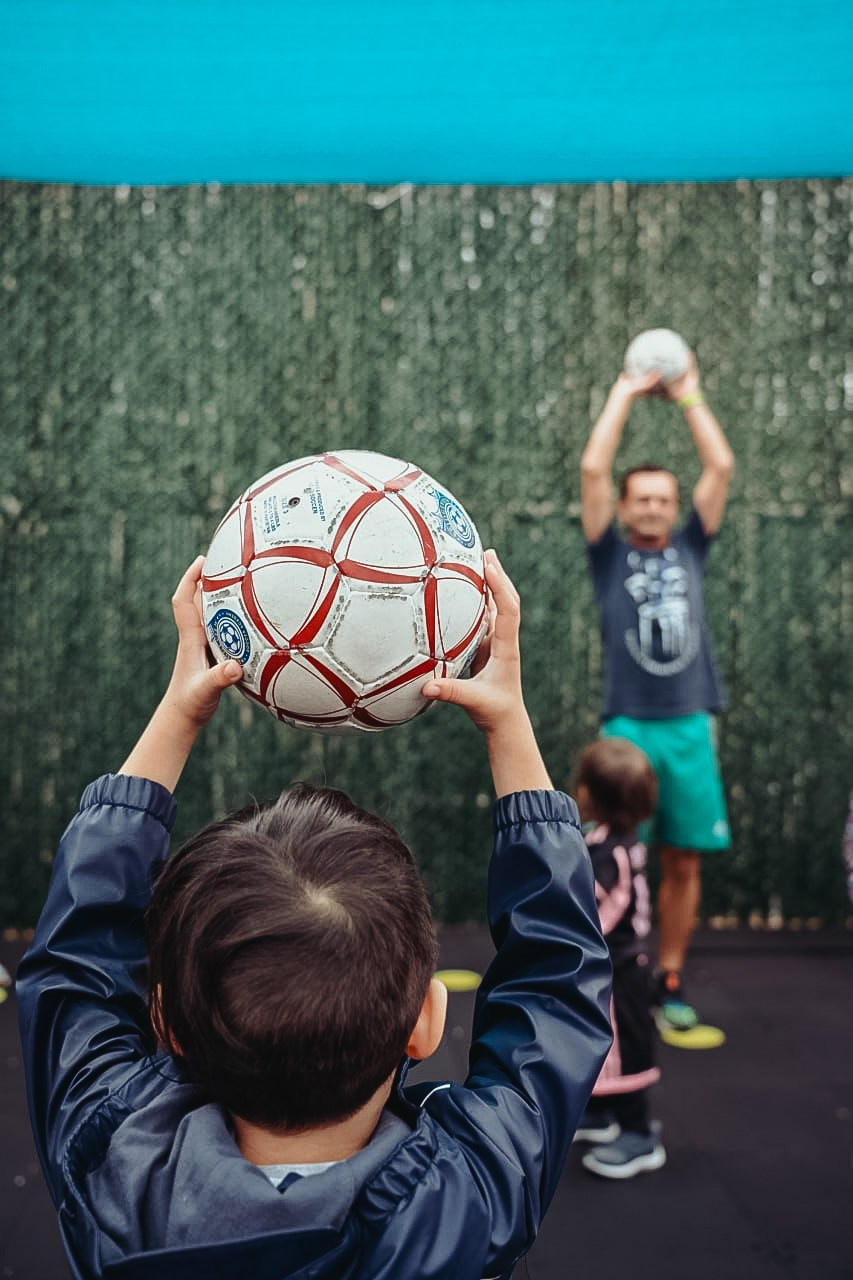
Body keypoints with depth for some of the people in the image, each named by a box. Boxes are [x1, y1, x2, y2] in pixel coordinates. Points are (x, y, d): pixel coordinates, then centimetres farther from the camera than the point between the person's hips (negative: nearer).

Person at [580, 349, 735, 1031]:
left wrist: (690, 396, 14)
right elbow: (593, 469, -2)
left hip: (690, 727, 3)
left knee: (684, 864, 7)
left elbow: (721, 466, 8)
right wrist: (625, 395, 7)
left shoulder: (690, 549, 13)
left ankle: (670, 981, 20)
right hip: (628, 726, -3)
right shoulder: (611, 554, 7)